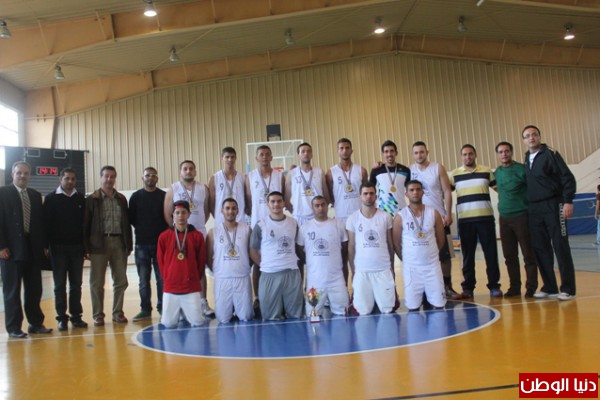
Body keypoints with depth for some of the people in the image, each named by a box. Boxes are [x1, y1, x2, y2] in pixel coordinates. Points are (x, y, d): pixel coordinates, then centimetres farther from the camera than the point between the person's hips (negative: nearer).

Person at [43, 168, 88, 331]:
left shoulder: (80, 198, 7)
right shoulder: (51, 198, 0)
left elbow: (85, 222, 6)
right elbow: (46, 223, -3)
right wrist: (47, 245, -9)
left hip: (76, 247, 2)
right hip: (58, 247, -2)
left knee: (76, 283, 6)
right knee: (60, 284, 4)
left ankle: (76, 316, 14)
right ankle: (62, 317, 10)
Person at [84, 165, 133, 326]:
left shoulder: (121, 199, 11)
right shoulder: (92, 199, 1)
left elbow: (126, 222, 12)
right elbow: (86, 225, -1)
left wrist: (129, 245, 6)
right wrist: (87, 248, -7)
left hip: (119, 242, 3)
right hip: (99, 244, -3)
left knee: (121, 281, 6)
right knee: (97, 282, 3)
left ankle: (118, 312, 17)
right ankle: (98, 315, 12)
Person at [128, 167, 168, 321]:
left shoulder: (164, 196, 5)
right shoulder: (136, 197, 9)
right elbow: (131, 218, 8)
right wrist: (141, 229, 1)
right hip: (142, 244, 1)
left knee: (162, 278, 1)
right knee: (143, 279, 5)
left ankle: (163, 308, 11)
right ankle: (145, 309, 13)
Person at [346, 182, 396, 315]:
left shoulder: (386, 216, 1)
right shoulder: (352, 218, -1)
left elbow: (390, 244, 9)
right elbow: (351, 247, 4)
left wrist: (392, 267, 9)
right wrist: (353, 271, 4)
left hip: (384, 269, 1)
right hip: (361, 270, -1)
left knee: (388, 309, 4)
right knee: (363, 312, 2)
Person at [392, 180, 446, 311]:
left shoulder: (434, 213, 1)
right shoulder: (400, 216, -6)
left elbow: (441, 239, 9)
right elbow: (396, 243, 1)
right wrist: (406, 259, 6)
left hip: (432, 264, 2)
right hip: (411, 267, -2)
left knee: (438, 304, 3)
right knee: (413, 306, 3)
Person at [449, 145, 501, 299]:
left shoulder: (486, 171, 8)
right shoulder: (454, 174, 8)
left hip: (485, 218, 0)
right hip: (465, 220, 0)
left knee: (491, 253, 2)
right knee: (468, 255, 5)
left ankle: (494, 285, 10)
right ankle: (468, 287, 11)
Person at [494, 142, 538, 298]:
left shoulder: (521, 169, -7)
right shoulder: (496, 173, 9)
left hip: (522, 216, -5)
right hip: (504, 218, 5)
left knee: (528, 254, 0)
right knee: (509, 256, 9)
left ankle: (531, 288, 7)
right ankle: (514, 287, 18)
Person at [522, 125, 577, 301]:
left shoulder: (550, 154, -3)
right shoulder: (527, 159, 14)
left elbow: (568, 178, -8)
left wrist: (568, 201, -16)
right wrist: (529, 204, 8)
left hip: (553, 206, -6)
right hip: (534, 209, 6)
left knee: (561, 247, -3)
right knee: (540, 249, 6)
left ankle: (568, 288, 3)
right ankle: (549, 287, 15)